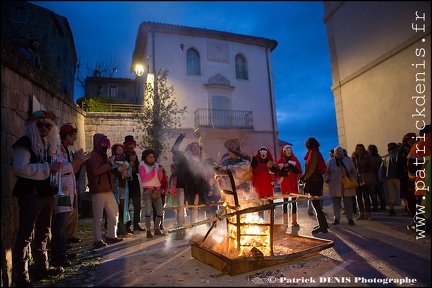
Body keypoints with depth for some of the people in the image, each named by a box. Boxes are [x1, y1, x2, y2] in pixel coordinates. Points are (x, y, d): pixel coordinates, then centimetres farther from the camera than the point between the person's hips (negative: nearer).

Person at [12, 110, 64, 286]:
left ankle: (42, 267, 29)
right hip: (30, 194, -8)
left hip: (46, 193, 9)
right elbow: (19, 168, -21)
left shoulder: (47, 144, 15)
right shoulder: (25, 142, -9)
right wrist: (47, 167, -20)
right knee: (26, 235, -4)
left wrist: (56, 168, 4)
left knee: (43, 233, 16)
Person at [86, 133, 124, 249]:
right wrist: (109, 163, -15)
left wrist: (117, 168, 10)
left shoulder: (104, 155, 20)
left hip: (108, 190, 9)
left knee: (114, 212, 11)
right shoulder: (92, 155, -6)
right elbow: (95, 170, -22)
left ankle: (111, 236, 21)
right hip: (98, 191, -9)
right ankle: (97, 240, 5)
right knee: (98, 216, -4)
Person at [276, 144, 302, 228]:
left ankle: (294, 221, 10)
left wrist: (290, 166, -16)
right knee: (285, 201, 0)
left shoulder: (295, 160, 8)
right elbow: (278, 173, -1)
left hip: (293, 183, 2)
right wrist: (284, 171, -20)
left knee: (294, 201, 3)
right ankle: (285, 222, 4)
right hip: (284, 184, -2)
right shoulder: (280, 161, 3)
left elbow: (299, 171, -2)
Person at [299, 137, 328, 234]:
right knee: (316, 203, 15)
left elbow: (311, 168, -19)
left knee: (316, 204, -6)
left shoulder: (313, 153, -12)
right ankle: (322, 224, 23)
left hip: (314, 181, -10)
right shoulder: (316, 153, 16)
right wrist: (304, 177, 11)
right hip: (316, 180, 10)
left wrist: (304, 179, -7)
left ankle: (323, 226, -3)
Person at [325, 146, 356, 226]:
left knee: (348, 203, 7)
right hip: (335, 185, -1)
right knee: (336, 203, 4)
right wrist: (328, 179, -3)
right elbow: (326, 172, 8)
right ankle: (336, 218, 13)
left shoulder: (348, 160, 8)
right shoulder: (330, 161, 2)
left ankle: (350, 218, 18)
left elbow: (354, 171, 14)